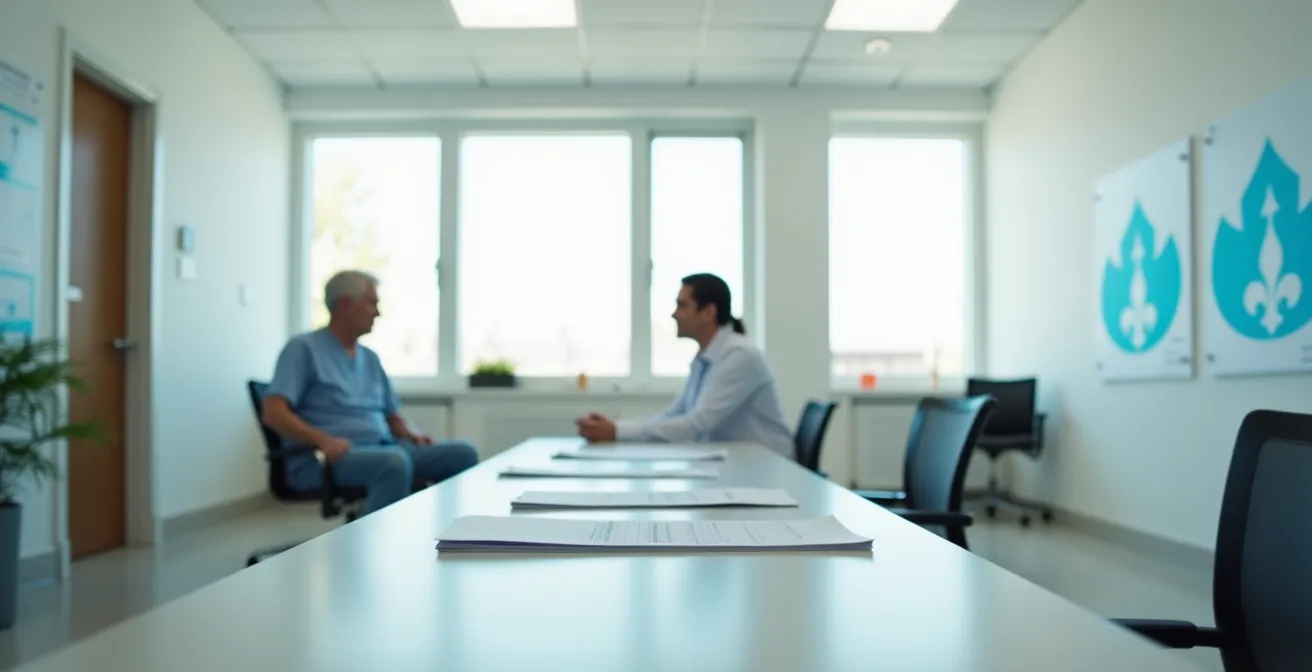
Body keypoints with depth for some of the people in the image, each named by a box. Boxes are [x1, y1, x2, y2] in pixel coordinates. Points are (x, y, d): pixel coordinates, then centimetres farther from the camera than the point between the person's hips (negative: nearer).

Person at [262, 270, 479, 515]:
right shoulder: (304, 348, 1)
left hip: (383, 450, 7)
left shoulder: (371, 358, 22)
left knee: (462, 453, -13)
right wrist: (324, 440, -25)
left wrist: (411, 434, 1)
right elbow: (274, 413, -11)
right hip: (325, 460, -7)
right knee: (395, 462, -37)